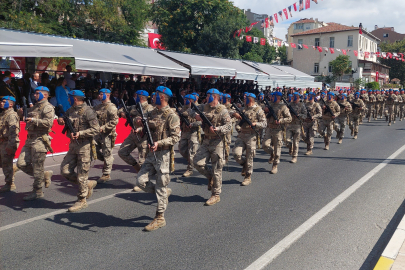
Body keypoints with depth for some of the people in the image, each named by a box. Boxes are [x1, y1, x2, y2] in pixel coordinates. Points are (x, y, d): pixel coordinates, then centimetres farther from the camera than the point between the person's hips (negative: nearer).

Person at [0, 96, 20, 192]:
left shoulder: (11, 115, -14)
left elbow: (13, 131, -22)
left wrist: (10, 145, -26)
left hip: (8, 143, -9)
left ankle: (10, 185, 8)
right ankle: (14, 168, 34)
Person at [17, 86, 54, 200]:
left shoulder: (48, 108, -7)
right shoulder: (34, 107, 21)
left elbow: (49, 123, -20)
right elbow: (29, 120, 29)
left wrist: (34, 120, -24)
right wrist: (23, 113, 11)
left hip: (40, 140, -9)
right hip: (30, 140, 9)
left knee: (37, 167, -2)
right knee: (21, 163, 7)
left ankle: (37, 192, 9)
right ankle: (45, 175, 20)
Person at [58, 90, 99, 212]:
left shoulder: (88, 111, -11)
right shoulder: (71, 110, 14)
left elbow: (96, 129, -15)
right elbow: (64, 119, 26)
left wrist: (80, 133, -22)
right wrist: (61, 120, 2)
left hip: (84, 146, -8)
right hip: (73, 145, 8)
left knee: (82, 174, -2)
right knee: (65, 171, 7)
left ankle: (82, 201, 12)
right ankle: (88, 184, 24)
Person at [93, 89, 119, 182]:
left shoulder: (112, 107, -10)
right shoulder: (98, 107, 14)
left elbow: (114, 121, -17)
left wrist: (103, 128, -20)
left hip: (107, 134, -8)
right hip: (98, 133, 8)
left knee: (107, 154, 0)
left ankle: (106, 174, 10)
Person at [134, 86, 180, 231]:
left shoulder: (171, 116, -11)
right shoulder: (153, 112, 12)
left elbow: (175, 137, -15)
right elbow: (141, 118, 21)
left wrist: (159, 143, -26)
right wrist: (139, 120, -4)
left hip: (163, 154, -8)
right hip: (151, 154, 8)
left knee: (161, 186, 0)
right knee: (141, 181, 5)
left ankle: (160, 218, 12)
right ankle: (165, 193, 27)